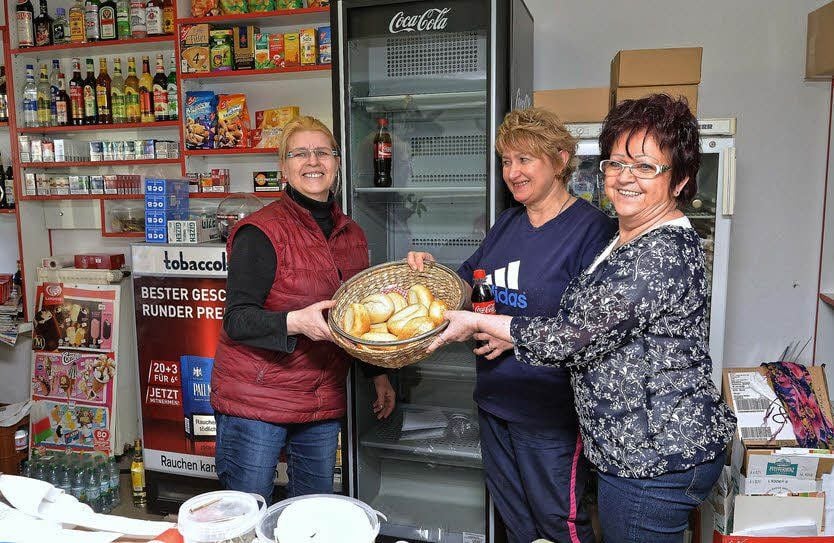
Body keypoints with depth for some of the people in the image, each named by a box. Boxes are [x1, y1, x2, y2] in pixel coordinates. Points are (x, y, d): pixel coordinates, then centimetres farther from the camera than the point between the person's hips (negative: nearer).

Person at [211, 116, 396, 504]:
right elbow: (237, 320, -17)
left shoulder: (352, 235, 9)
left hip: (323, 400, 6)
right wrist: (295, 322, -33)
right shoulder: (261, 232, -12)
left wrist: (378, 374, 17)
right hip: (257, 399, -6)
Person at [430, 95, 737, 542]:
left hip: (655, 461, -10)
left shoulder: (663, 254, -24)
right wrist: (511, 334, 10)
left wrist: (478, 322, -14)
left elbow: (574, 338, -24)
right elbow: (594, 324, 15)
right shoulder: (632, 240, 9)